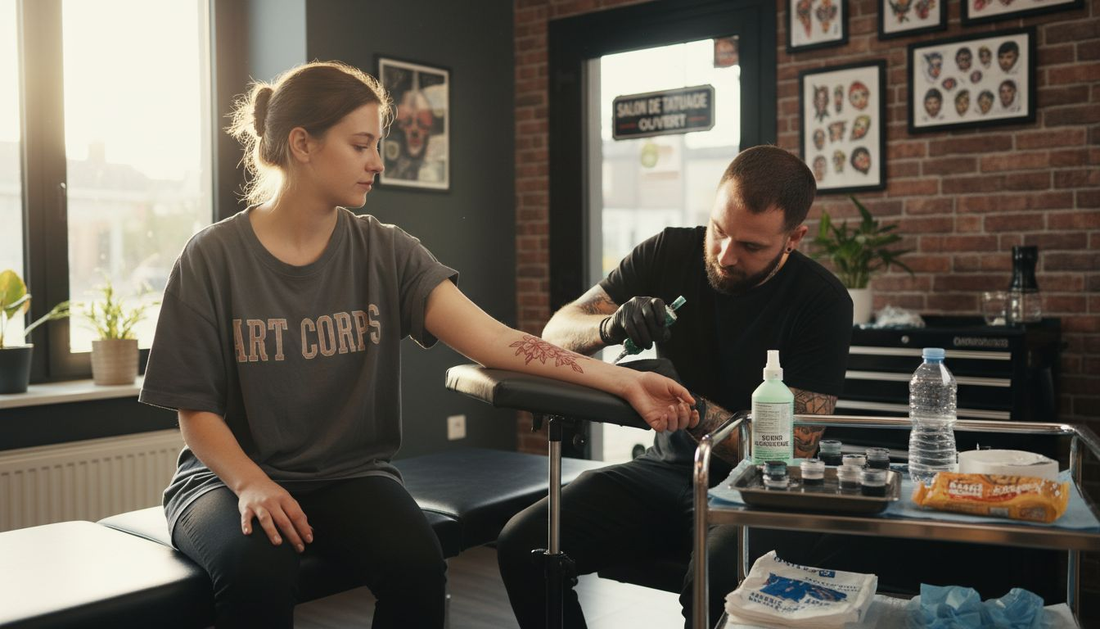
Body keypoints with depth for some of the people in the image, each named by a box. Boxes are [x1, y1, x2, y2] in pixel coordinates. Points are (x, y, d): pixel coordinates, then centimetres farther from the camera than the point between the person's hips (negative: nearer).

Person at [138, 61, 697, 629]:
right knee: (259, 567, -34)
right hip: (231, 476, -2)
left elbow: (492, 339, -13)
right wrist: (251, 484, -22)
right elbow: (196, 411, -3)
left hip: (350, 474, 2)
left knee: (418, 564, -27)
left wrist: (622, 380, -24)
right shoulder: (213, 257, -6)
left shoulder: (385, 252, -1)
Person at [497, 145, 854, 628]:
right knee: (521, 545, -18)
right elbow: (556, 333, -2)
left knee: (713, 586, -36)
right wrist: (611, 326, -25)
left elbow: (793, 453, -16)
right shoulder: (670, 253, -3)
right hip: (667, 467, 4)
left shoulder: (822, 302, -12)